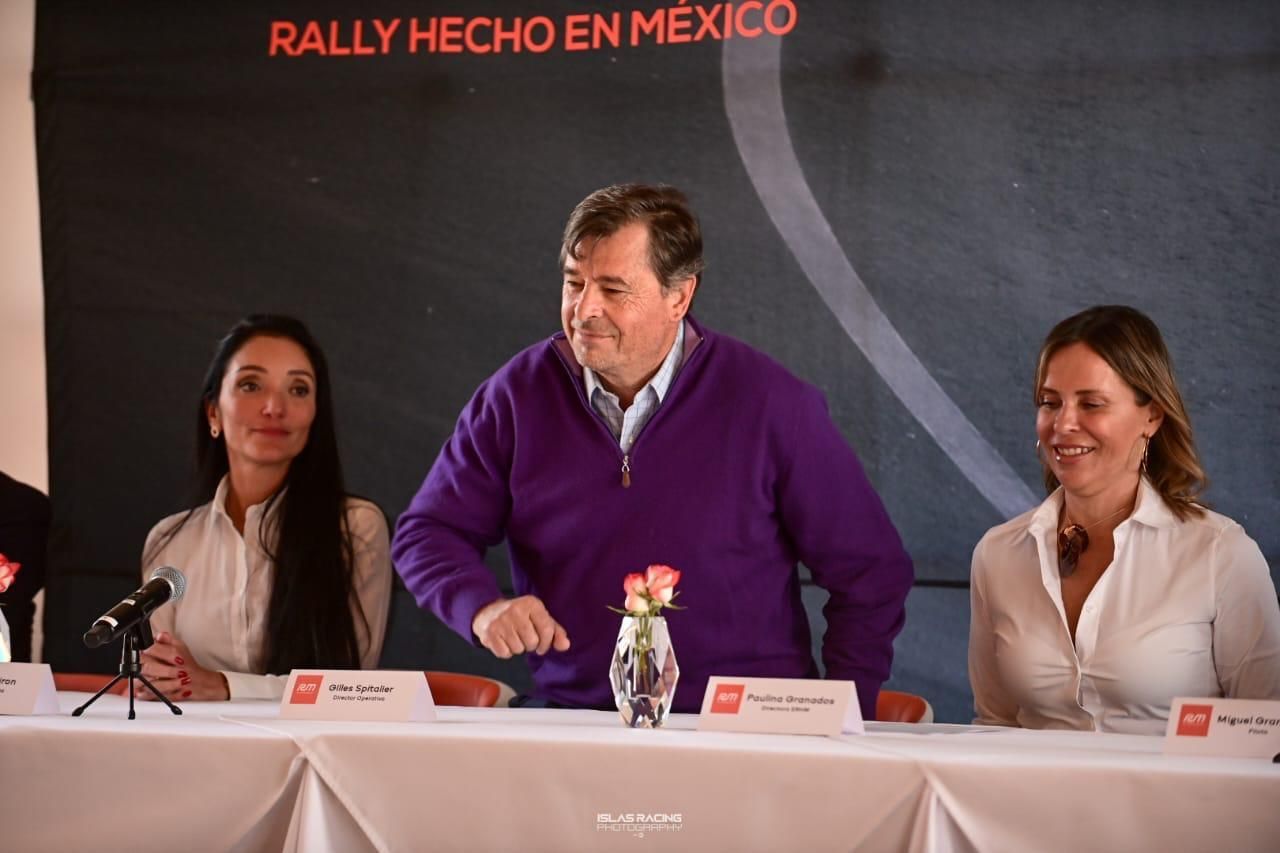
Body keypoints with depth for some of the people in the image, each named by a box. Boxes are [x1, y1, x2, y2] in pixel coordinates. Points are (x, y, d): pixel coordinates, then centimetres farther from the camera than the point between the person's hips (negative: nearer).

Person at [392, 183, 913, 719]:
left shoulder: (772, 404, -2)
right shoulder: (518, 395, 4)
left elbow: (870, 575, 4)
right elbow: (428, 534, 11)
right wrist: (484, 607, -10)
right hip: (572, 720, 2)